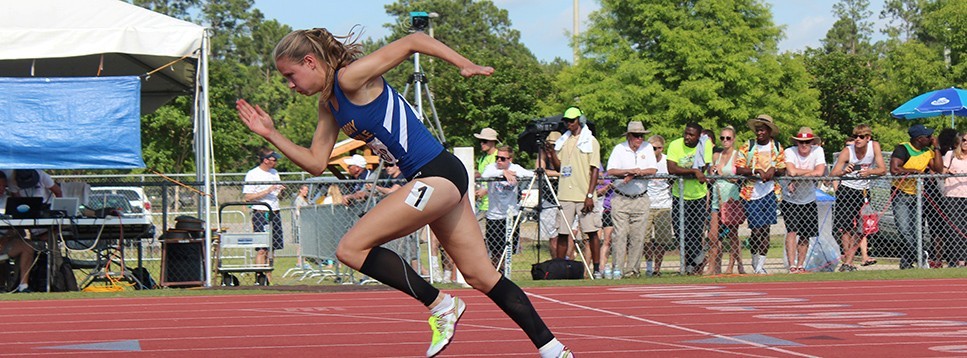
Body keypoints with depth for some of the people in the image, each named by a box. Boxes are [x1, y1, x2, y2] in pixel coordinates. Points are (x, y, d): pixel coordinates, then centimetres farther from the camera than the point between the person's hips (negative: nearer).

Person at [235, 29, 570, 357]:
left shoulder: (351, 78, -12)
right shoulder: (328, 104, 15)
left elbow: (413, 41, -12)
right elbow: (316, 163, 17)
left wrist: (466, 65, -18)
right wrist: (272, 134, 9)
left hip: (438, 175, -10)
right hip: (433, 181, 10)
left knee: (351, 249, -10)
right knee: (481, 275, 10)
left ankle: (441, 305, -6)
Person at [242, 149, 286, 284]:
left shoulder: (274, 173, 16)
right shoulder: (252, 175, -6)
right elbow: (247, 197, -12)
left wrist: (280, 190, 2)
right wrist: (267, 191, -17)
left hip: (275, 213, 7)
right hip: (260, 214, -7)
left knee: (272, 248, 6)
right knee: (261, 249, -11)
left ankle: (268, 278, 9)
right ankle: (259, 278, -11)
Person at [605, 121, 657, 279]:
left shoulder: (647, 148, 6)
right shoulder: (619, 149, -1)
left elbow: (653, 170, -2)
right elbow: (611, 171, -12)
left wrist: (635, 173, -15)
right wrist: (630, 171, -22)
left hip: (641, 199, 2)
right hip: (621, 199, -2)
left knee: (638, 236, 0)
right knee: (620, 234, -9)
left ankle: (633, 269, 6)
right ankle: (618, 269, -7)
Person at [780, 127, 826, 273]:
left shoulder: (818, 151, -9)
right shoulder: (789, 152, -15)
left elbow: (820, 172, -23)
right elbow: (791, 171, -30)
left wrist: (799, 176, -25)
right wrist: (811, 171, -17)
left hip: (808, 200, 3)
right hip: (790, 200, -3)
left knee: (805, 235, 9)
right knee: (792, 230, -16)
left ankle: (800, 266, 22)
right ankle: (792, 266, -19)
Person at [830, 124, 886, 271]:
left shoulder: (874, 146, -11)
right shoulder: (847, 151, -16)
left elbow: (883, 170, -12)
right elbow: (832, 174, -23)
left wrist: (869, 172, -33)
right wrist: (843, 172, -45)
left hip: (863, 191, 1)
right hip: (846, 189, -1)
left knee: (859, 229, -8)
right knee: (844, 227, -3)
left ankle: (848, 262, -4)